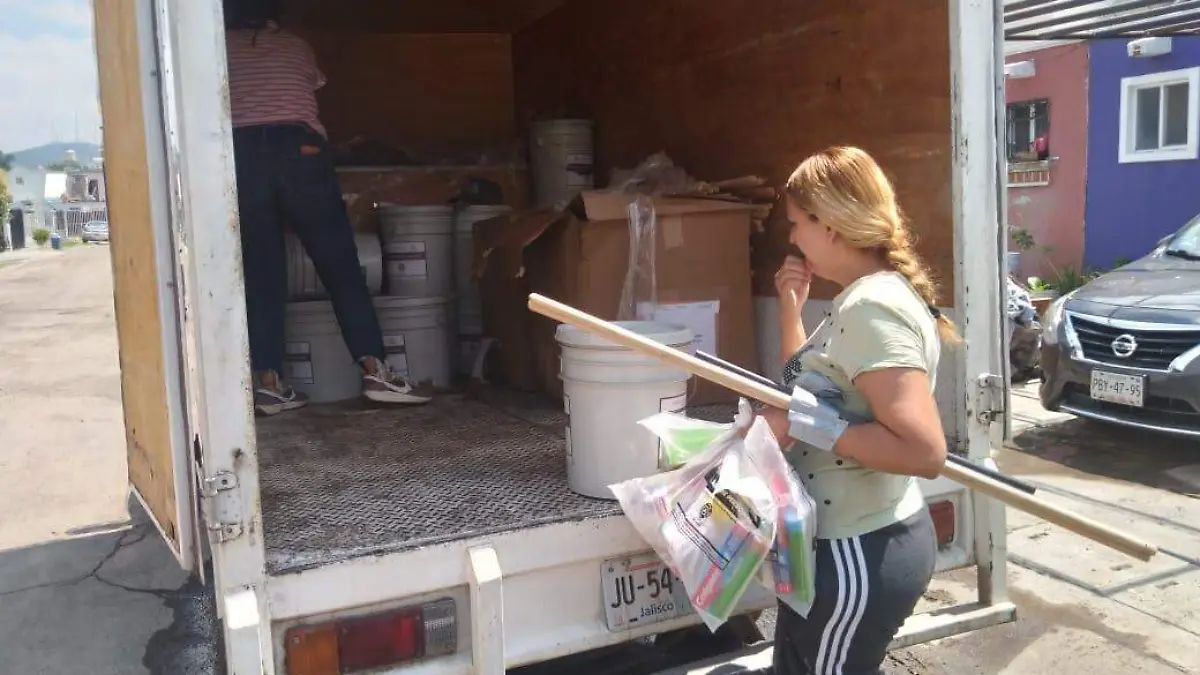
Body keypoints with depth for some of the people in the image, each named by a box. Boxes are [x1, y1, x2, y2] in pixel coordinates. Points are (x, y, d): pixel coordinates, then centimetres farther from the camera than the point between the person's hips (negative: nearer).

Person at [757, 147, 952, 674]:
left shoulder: (873, 308, -23)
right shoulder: (861, 299, 8)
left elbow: (925, 451, -30)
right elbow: (806, 386, 18)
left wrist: (804, 423, -27)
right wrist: (791, 309, 9)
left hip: (859, 555, -10)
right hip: (847, 544, 10)